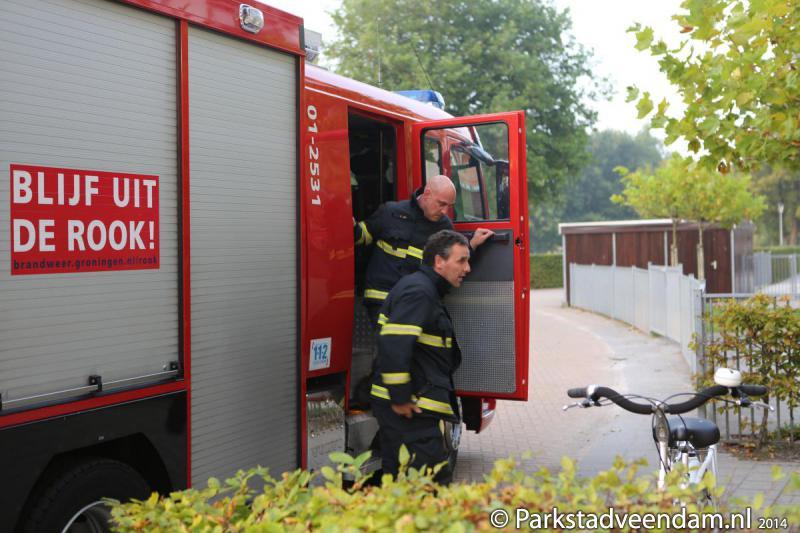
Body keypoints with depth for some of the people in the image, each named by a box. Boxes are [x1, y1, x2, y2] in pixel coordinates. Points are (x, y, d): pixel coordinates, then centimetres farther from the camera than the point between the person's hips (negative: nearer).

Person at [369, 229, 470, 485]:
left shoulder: (429, 291, 18)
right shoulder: (417, 291, -16)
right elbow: (393, 344, -26)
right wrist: (400, 399, -23)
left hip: (418, 406, 11)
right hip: (409, 409, -11)